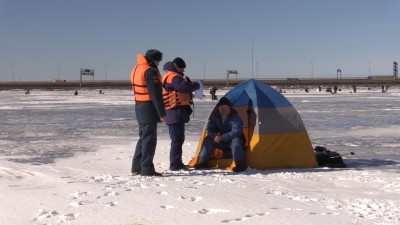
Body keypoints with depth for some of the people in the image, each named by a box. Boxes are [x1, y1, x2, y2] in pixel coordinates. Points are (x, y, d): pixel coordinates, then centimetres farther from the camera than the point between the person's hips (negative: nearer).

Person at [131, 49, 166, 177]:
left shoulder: (136, 69, 14)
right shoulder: (150, 72, -16)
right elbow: (156, 94, -19)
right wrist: (162, 113, -16)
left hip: (139, 107, 9)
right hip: (149, 108, -9)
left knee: (143, 137, 16)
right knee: (149, 138, -4)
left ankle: (136, 168, 20)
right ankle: (147, 169, -3)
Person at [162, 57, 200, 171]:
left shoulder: (171, 76, 23)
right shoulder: (173, 77, -13)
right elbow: (184, 87, -28)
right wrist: (196, 85, -13)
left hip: (176, 113, 11)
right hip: (176, 112, -11)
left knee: (178, 138, 16)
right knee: (177, 138, -8)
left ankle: (177, 163, 24)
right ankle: (175, 164, -5)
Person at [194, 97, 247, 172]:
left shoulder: (235, 117, -17)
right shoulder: (215, 116, 0)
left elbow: (236, 131, -27)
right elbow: (210, 129, -1)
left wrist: (222, 137, -34)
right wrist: (215, 136, -25)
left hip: (232, 140, -5)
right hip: (221, 143, 5)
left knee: (235, 141, -37)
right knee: (208, 139, -13)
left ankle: (241, 164, -43)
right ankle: (202, 161, -8)